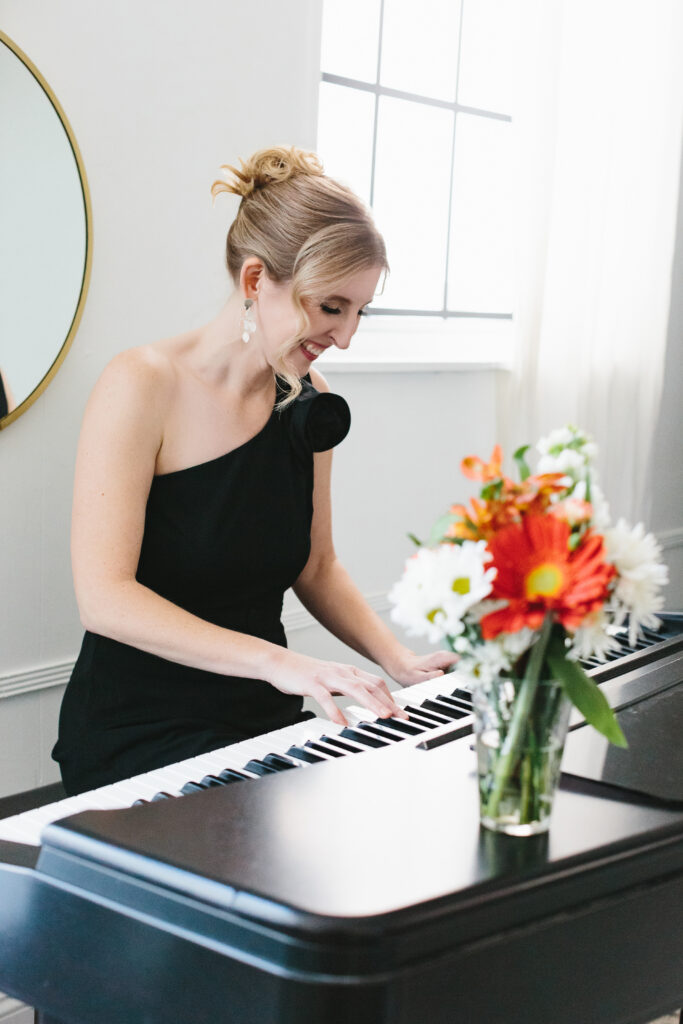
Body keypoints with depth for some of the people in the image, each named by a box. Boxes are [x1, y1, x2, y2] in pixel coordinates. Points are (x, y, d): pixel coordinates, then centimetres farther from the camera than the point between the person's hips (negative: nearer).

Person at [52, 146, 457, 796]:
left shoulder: (306, 401, 7)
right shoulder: (143, 385, -13)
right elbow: (104, 597, -22)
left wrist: (400, 661, 2)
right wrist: (277, 660, -30)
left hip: (266, 721, 7)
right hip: (138, 736, -6)